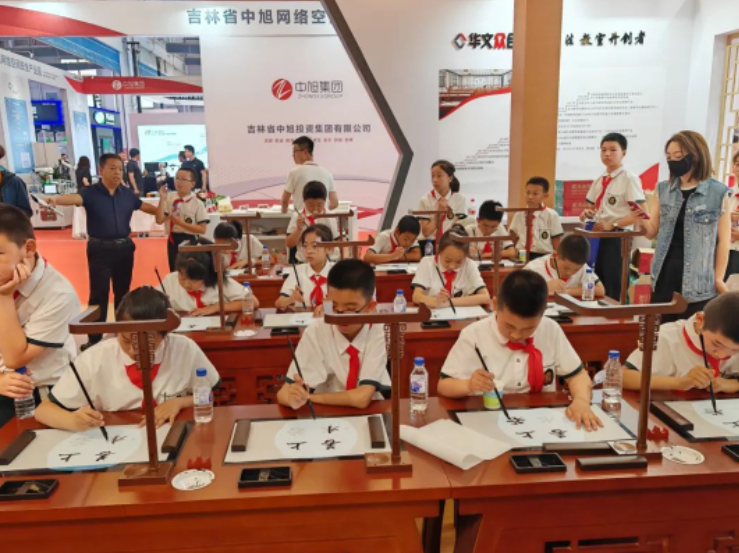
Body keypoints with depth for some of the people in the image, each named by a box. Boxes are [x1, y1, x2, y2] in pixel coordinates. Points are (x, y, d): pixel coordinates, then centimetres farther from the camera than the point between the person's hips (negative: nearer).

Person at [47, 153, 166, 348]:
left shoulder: (127, 194, 6)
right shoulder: (91, 193, -8)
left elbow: (145, 206, 22)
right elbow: (75, 198, -29)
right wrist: (56, 199, -48)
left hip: (124, 247, 4)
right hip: (100, 249, -4)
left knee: (123, 291, 16)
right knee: (99, 293, -2)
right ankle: (94, 339, 6)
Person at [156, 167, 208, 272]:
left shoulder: (197, 203, -9)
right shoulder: (169, 199, 0)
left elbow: (202, 229, -13)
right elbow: (159, 220, -7)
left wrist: (180, 222, -20)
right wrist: (162, 200, -14)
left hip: (189, 241, -3)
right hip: (173, 239, 3)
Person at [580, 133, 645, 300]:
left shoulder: (629, 178, -9)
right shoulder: (599, 180, 13)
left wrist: (613, 225, -22)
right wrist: (586, 213, -1)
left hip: (617, 237, -7)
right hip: (598, 236, 7)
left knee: (615, 289, -2)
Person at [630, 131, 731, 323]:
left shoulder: (718, 193, -5)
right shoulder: (662, 190, 6)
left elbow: (723, 239, -1)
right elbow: (652, 232, 5)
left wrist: (718, 278, -2)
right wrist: (641, 218, -16)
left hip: (698, 279, -3)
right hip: (664, 274, 4)